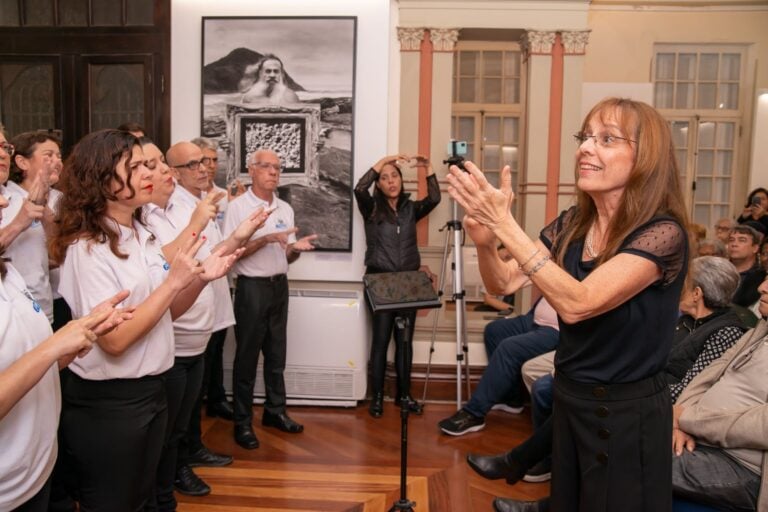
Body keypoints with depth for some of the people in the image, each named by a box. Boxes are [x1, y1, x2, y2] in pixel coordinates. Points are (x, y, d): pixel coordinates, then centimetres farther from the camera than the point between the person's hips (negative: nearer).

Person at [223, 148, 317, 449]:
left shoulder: (285, 209, 9)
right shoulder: (237, 207, -8)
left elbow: (287, 257, 11)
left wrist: (296, 248, -11)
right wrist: (267, 238, -22)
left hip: (280, 286, 6)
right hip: (252, 288, -6)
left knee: (276, 354, 14)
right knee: (247, 356, 3)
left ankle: (275, 411, 28)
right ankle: (242, 421, 14)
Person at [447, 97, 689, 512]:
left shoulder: (662, 233, -22)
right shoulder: (571, 224, -2)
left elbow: (576, 303, -33)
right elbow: (504, 283, -3)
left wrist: (504, 224, -36)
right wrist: (484, 240, -25)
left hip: (626, 412, -6)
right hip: (569, 398, 6)